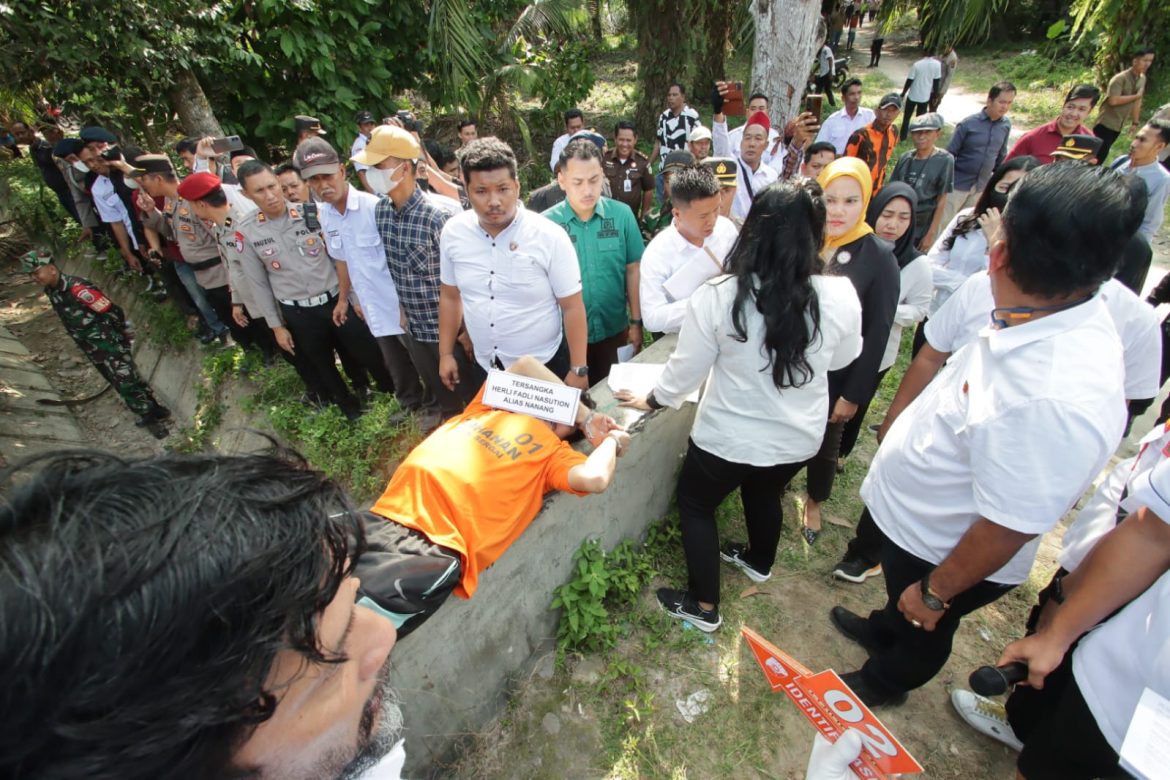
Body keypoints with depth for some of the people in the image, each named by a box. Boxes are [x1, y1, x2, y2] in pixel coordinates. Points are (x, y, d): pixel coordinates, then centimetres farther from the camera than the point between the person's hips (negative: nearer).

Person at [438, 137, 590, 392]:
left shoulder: (550, 237, -17)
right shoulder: (453, 232, -6)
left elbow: (572, 307, -13)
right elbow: (450, 296, 7)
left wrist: (578, 370, -12)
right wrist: (446, 353, 10)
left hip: (545, 367, -3)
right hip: (484, 367, 4)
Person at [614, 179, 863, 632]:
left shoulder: (717, 295, -24)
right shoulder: (840, 296, -17)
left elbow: (686, 368, -12)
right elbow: (843, 359, 3)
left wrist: (652, 400, 6)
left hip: (729, 437, -4)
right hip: (799, 437, 4)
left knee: (695, 505, 21)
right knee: (765, 494, 32)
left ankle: (704, 607, 32)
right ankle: (758, 562, 60)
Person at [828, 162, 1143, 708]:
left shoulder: (1059, 399, -41)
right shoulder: (1037, 317, -16)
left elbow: (1008, 528, -31)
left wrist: (935, 594, -16)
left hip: (948, 554, -6)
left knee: (922, 630, 26)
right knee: (903, 601, 35)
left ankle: (882, 684, 55)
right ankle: (884, 629, 64)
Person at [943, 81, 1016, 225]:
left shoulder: (1006, 125, 2)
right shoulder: (968, 124, -12)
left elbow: (1001, 156, 11)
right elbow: (949, 154, -9)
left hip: (982, 187, 4)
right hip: (958, 183, -4)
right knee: (945, 222, 1)